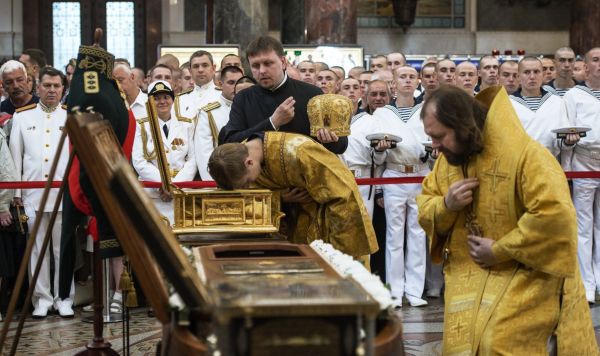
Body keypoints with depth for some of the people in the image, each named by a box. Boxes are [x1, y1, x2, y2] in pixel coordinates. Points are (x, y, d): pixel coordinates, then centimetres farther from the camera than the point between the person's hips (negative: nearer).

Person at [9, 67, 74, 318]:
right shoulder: (22, 117, 9)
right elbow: (15, 156, 8)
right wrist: (16, 191, 3)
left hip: (64, 193, -1)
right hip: (32, 193, 1)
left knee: (63, 248, 3)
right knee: (37, 247, 4)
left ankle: (64, 299, 12)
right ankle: (42, 298, 13)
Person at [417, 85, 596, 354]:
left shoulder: (525, 154, -20)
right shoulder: (448, 159, 4)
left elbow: (555, 216, -28)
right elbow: (424, 209, 10)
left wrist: (499, 250, -22)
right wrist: (446, 205, -14)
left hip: (522, 278, -6)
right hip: (467, 279, 6)